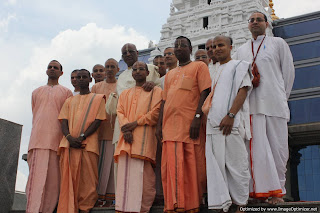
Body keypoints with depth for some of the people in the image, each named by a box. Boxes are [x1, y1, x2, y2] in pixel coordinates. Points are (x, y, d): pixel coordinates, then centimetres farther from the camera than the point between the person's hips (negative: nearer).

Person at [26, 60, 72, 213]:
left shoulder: (66, 93, 15)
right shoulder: (37, 92, 24)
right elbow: (35, 115, 23)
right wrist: (36, 135, 13)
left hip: (57, 139, -1)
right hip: (38, 138, 2)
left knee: (53, 177, -6)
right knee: (36, 174, -9)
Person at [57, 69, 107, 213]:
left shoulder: (98, 98, 12)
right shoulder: (69, 101, 23)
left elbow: (98, 120, 0)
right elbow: (63, 121, 12)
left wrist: (82, 137, -12)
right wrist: (69, 137, -9)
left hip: (88, 144, -3)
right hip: (69, 144, 3)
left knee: (87, 180, -7)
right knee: (68, 179, -3)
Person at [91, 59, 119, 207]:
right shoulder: (96, 87, 18)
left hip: (116, 130, -2)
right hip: (99, 130, 2)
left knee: (112, 163, -4)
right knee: (100, 163, -2)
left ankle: (109, 198, -1)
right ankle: (98, 196, 1)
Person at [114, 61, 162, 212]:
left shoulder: (155, 91, 13)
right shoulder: (125, 94, 26)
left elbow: (155, 112, 0)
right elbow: (120, 112, 13)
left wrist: (135, 124, -9)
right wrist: (125, 130, -7)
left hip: (144, 136, -4)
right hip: (127, 137, 4)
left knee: (143, 174, -14)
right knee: (125, 171, -6)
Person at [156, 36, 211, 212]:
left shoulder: (199, 66, 8)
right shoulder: (169, 74, 26)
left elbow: (205, 92, -4)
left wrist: (197, 117, -15)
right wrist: (159, 125, 12)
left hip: (189, 125, -5)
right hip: (169, 125, 5)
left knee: (189, 166, -5)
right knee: (171, 167, 1)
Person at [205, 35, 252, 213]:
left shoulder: (239, 66, 8)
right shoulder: (215, 72, 27)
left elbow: (243, 90, -5)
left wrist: (230, 115, -17)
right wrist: (206, 118, 12)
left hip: (231, 122, -6)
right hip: (213, 123, 6)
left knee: (235, 163, -6)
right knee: (216, 165, -2)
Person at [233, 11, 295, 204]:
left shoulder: (278, 43, 14)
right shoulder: (241, 51, 21)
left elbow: (288, 71, 11)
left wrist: (282, 97, 8)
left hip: (275, 104, -1)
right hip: (252, 105, 1)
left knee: (278, 146, -3)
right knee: (258, 147, -10)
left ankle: (278, 190, 6)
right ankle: (269, 189, -8)